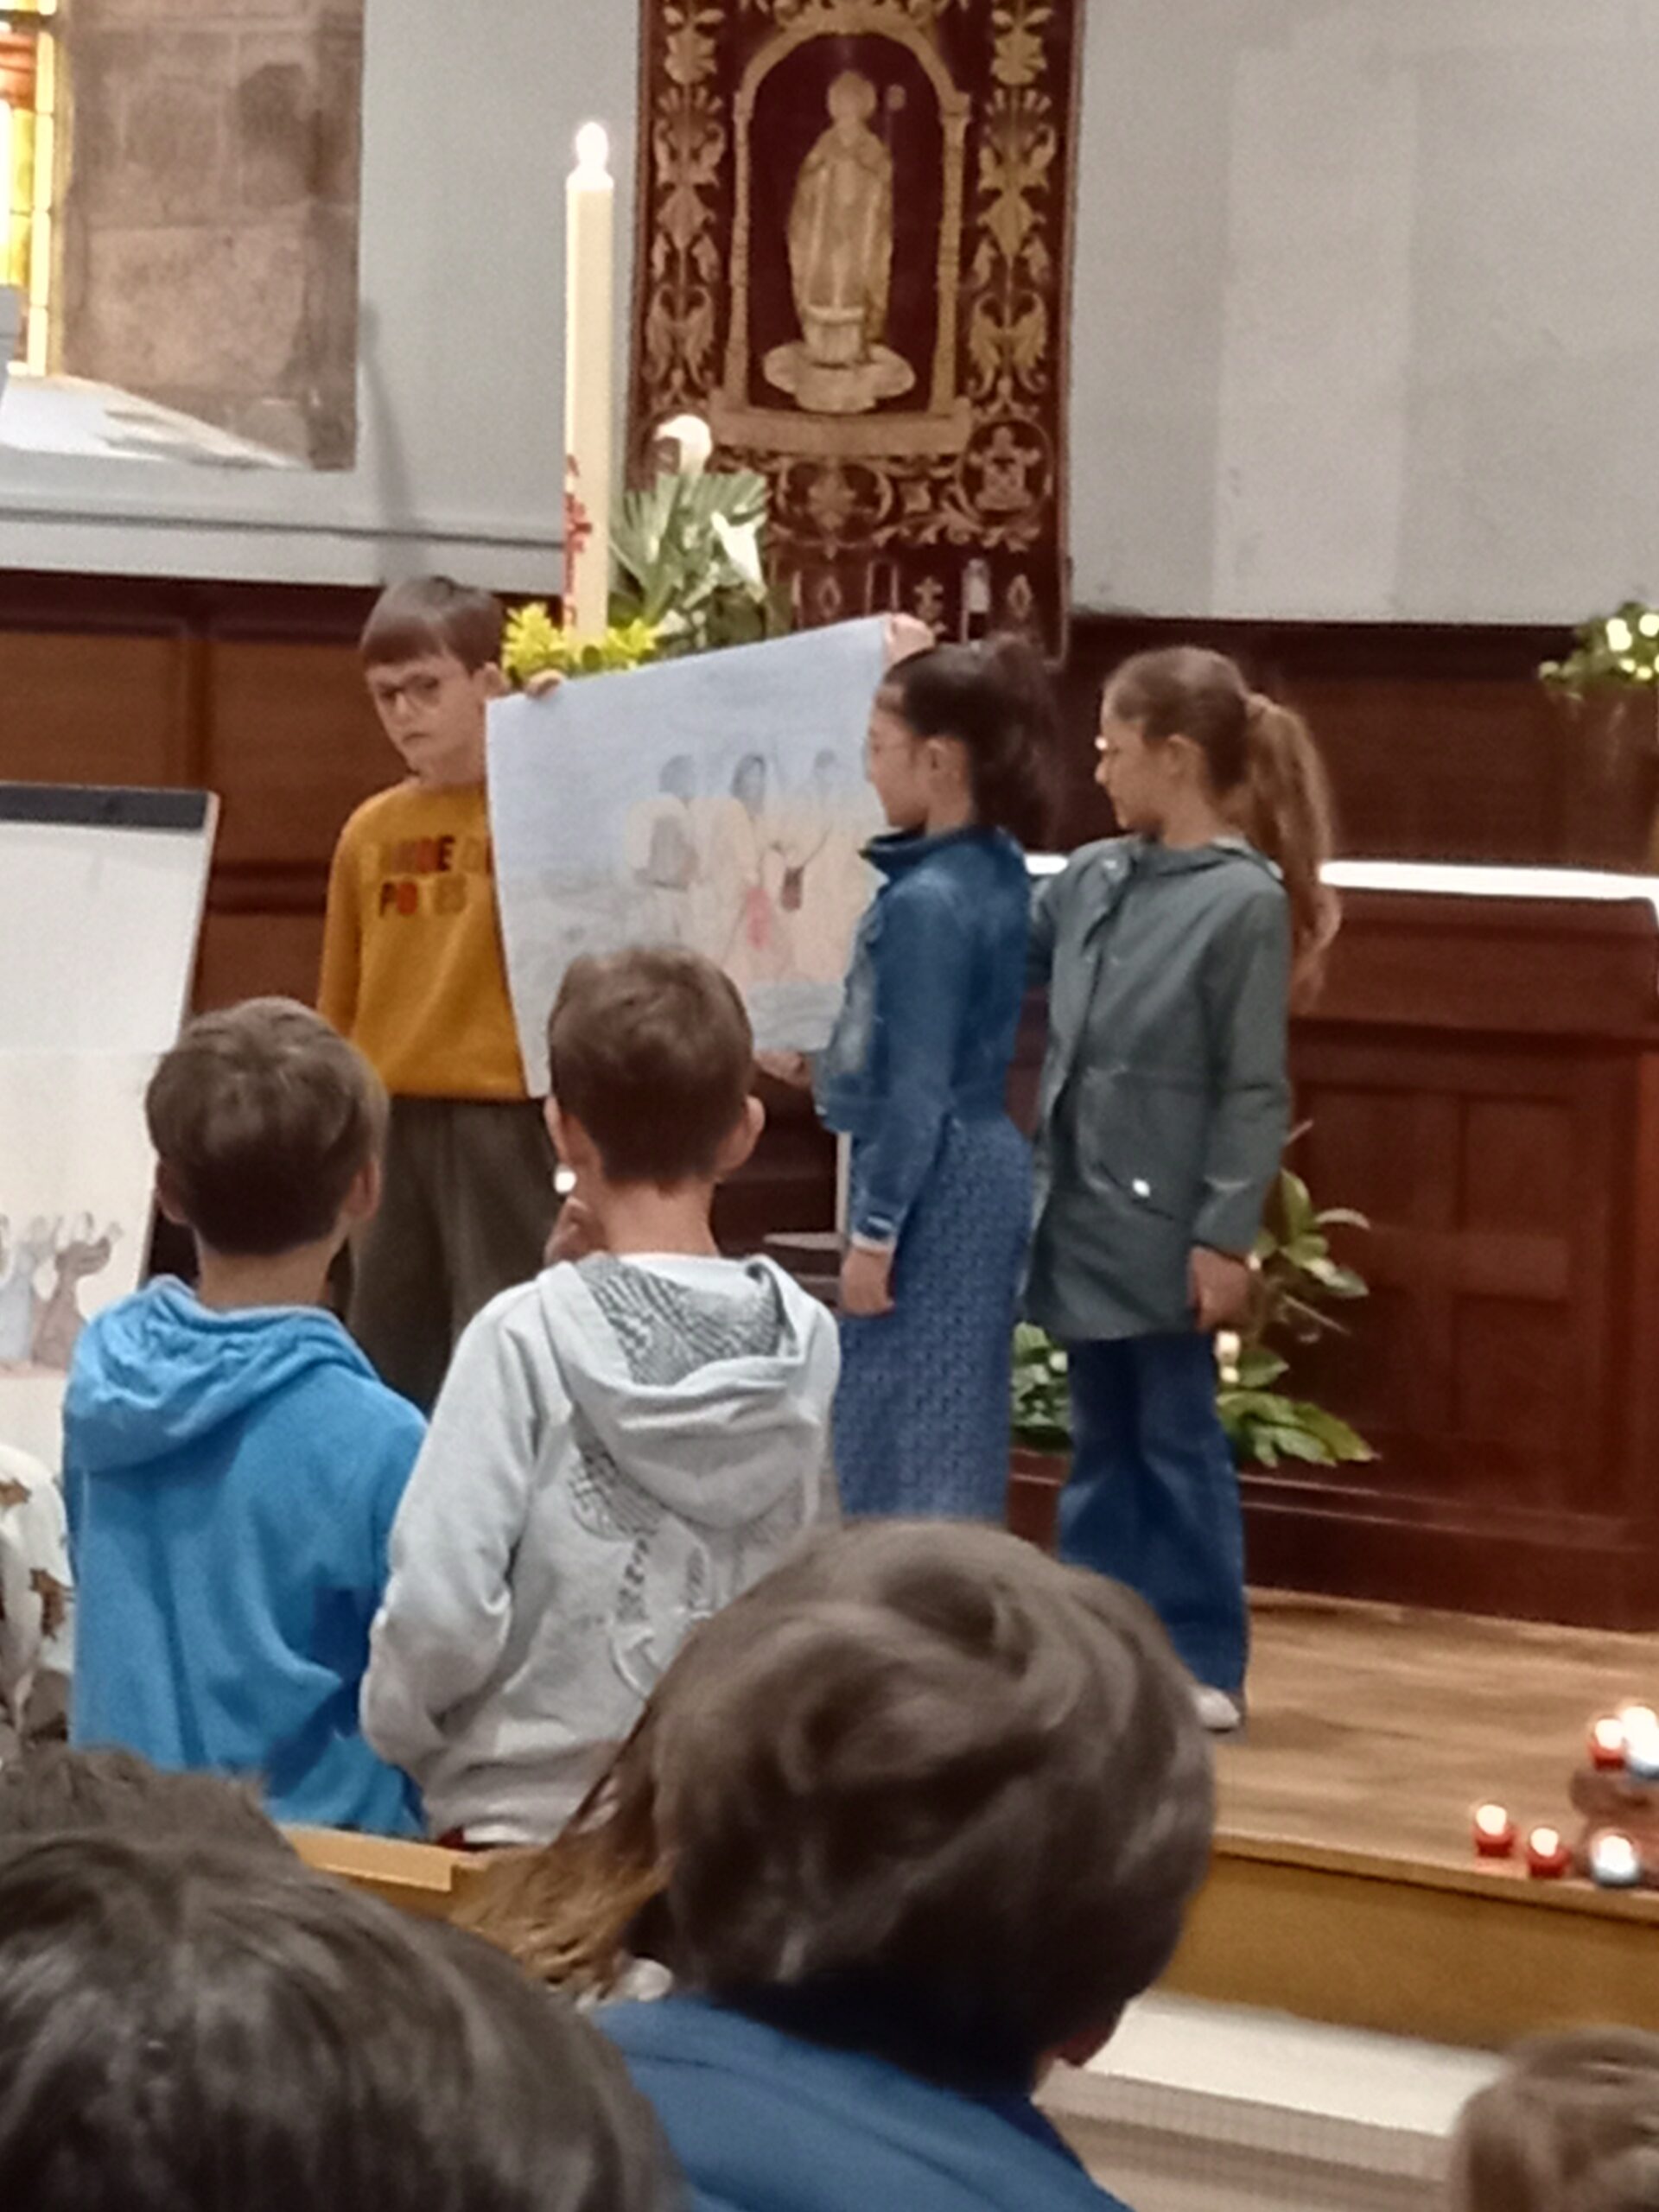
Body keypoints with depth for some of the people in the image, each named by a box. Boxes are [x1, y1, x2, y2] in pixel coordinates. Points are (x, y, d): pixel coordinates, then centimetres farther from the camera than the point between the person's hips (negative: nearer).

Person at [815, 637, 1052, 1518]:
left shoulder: (928, 900, -21)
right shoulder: (995, 873, 5)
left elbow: (918, 1088, -21)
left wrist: (874, 1229, -17)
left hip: (935, 1182, -10)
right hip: (981, 1169, 10)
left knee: (894, 1432, -1)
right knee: (954, 1429, 15)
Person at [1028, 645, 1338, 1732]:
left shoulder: (1244, 899, -12)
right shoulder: (1093, 878, 6)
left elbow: (1254, 1090, -13)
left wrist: (1227, 1234, -15)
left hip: (1166, 1222, -6)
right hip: (1084, 1209, 6)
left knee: (1177, 1440, 2)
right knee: (1101, 1440, 14)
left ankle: (1205, 1663, 10)